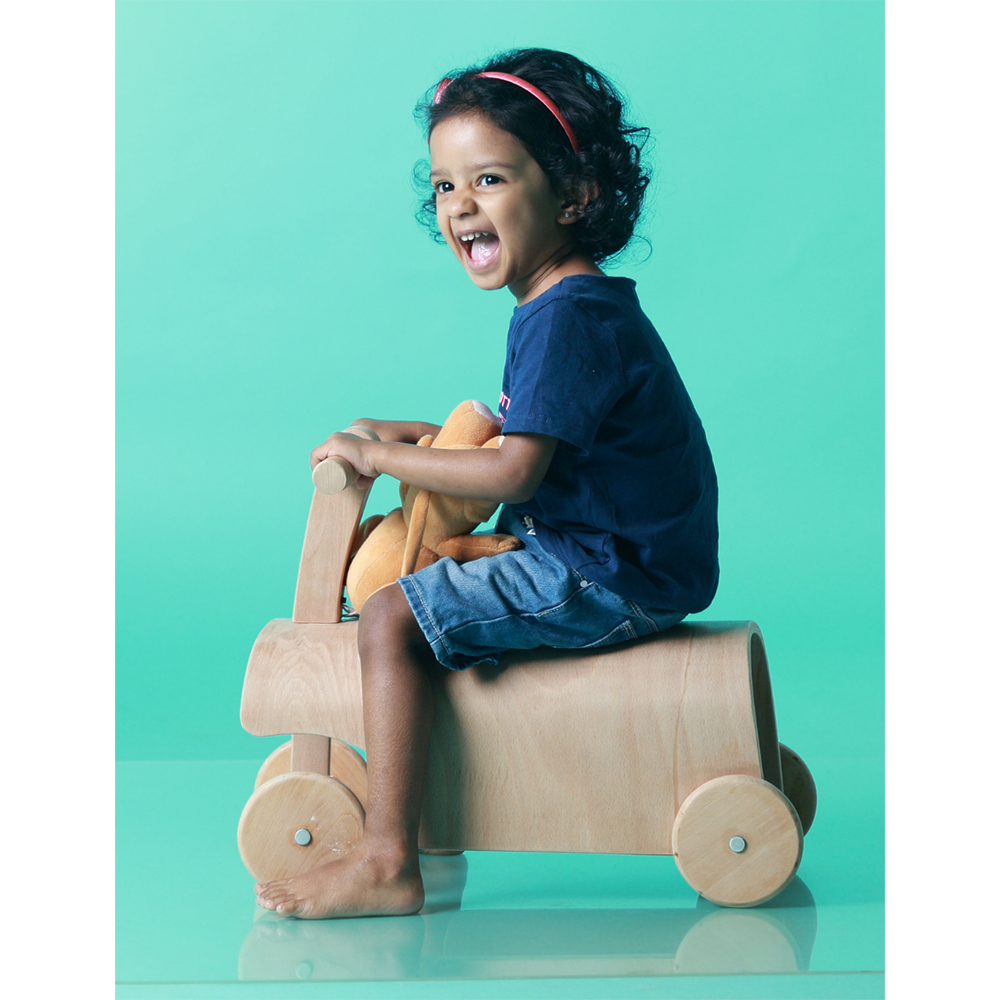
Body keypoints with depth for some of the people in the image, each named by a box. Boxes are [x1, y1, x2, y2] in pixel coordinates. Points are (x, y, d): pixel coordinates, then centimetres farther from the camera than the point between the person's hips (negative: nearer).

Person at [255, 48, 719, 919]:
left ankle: (386, 862, -16)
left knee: (390, 620, -16)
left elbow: (515, 470, -26)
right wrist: (425, 435, 13)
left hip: (610, 576, -11)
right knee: (441, 586, 30)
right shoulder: (587, 304, 13)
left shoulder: (567, 318, -20)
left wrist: (378, 456, -16)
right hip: (629, 562, 11)